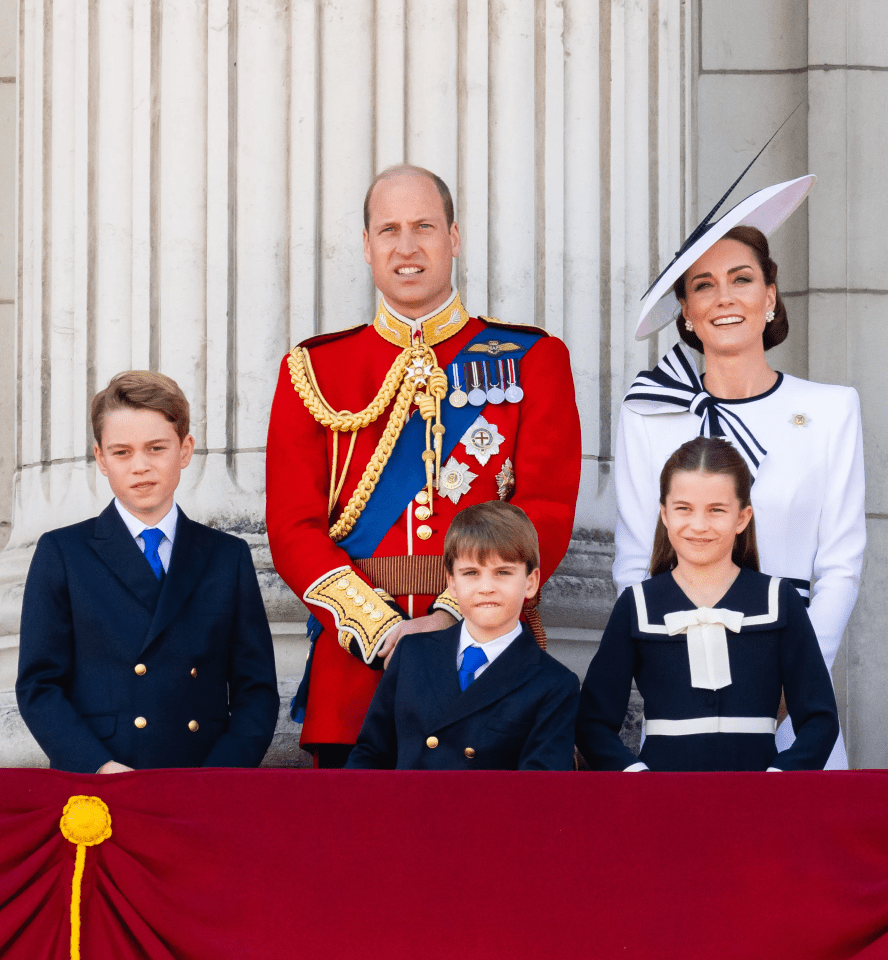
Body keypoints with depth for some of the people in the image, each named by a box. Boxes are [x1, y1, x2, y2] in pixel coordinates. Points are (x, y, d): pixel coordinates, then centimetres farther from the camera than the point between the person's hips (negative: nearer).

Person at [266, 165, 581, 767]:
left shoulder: (533, 361, 6)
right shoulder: (312, 370, 9)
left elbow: (547, 513, -3)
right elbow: (293, 525, 2)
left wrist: (454, 615, -16)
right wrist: (377, 625, -13)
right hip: (355, 658, 1)